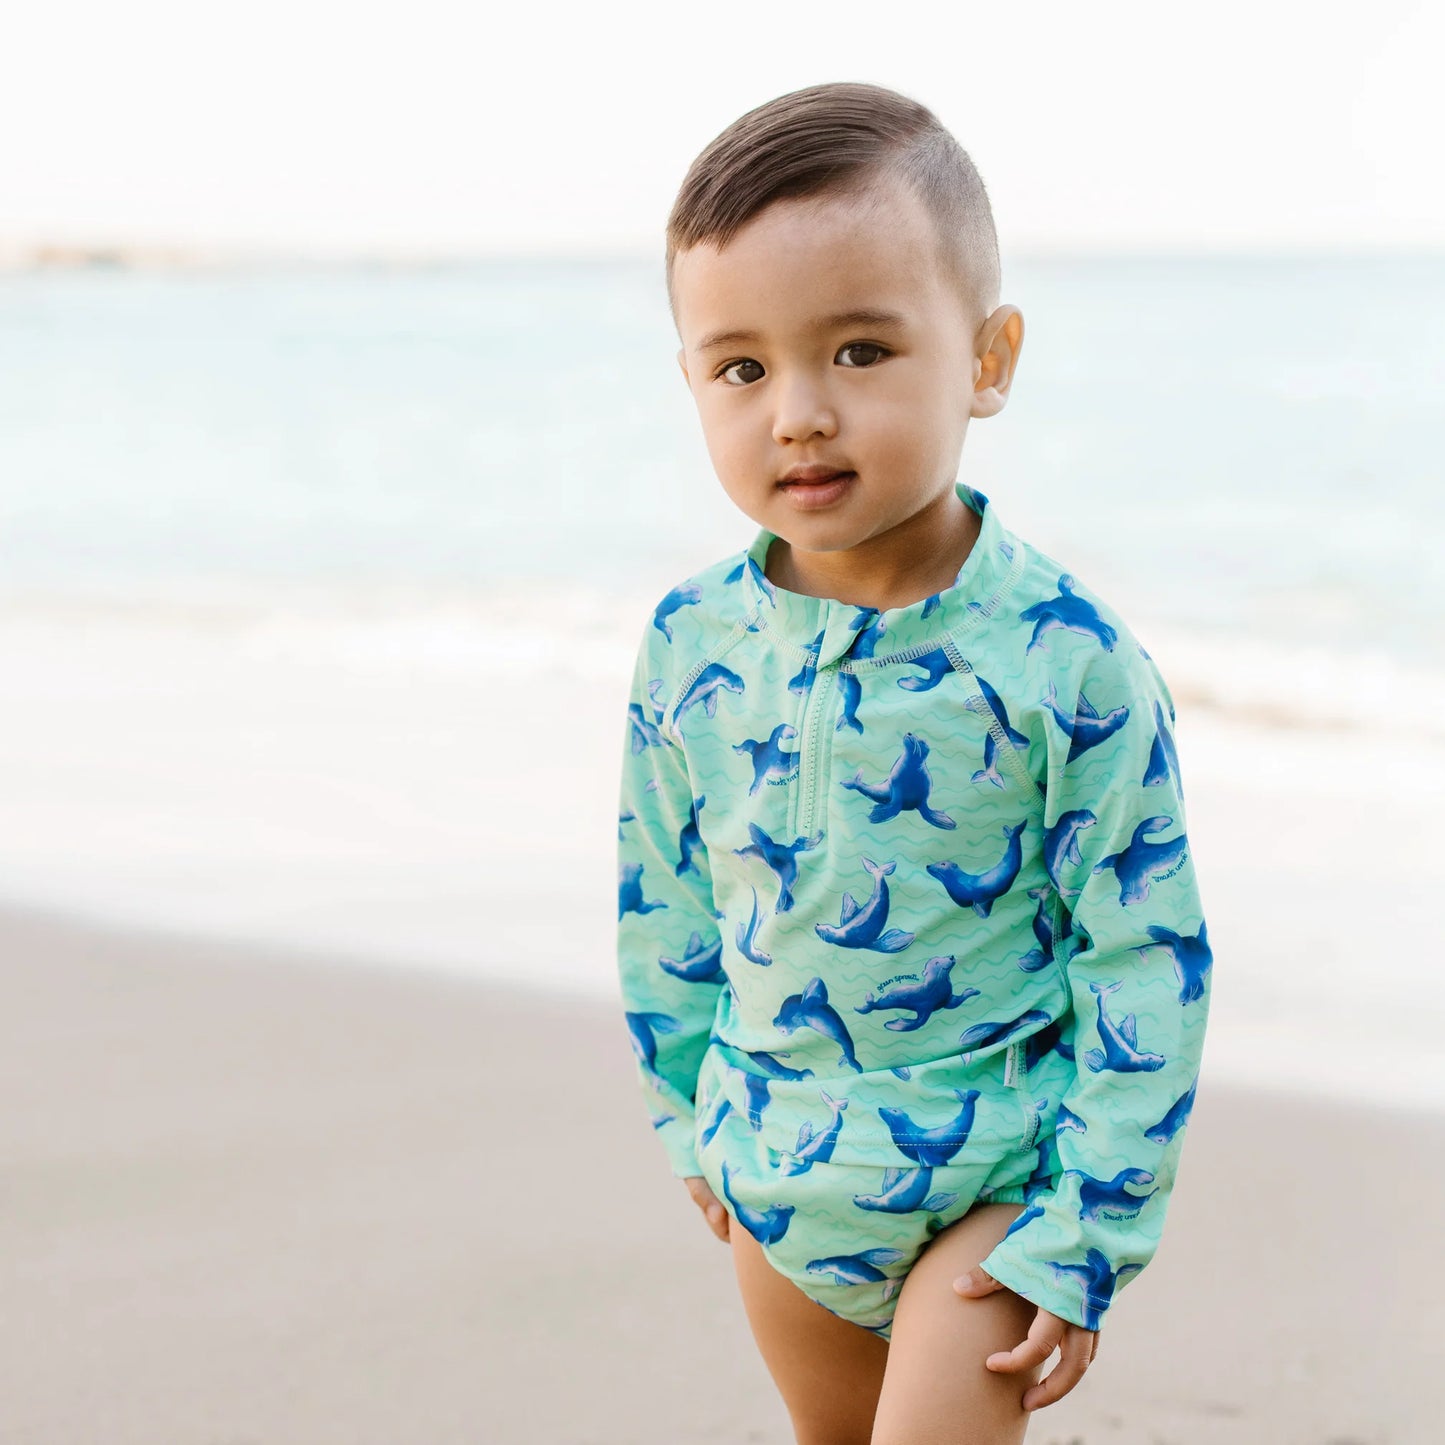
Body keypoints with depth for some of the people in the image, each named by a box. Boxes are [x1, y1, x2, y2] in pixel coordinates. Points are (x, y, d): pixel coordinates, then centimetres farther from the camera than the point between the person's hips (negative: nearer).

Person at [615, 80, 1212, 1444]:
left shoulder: (1064, 658, -20)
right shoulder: (691, 644, -8)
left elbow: (1145, 957, -15)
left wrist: (1086, 1235, -14)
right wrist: (691, 1121, 13)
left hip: (992, 1178, -5)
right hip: (776, 1175, 5)